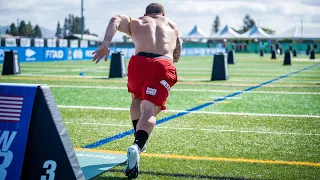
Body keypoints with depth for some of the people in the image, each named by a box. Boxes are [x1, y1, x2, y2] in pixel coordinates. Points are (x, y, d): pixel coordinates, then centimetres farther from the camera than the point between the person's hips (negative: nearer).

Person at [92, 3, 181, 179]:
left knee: (137, 99, 30)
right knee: (149, 111, -10)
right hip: (164, 66, 0)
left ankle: (139, 142, 26)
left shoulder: (135, 22, 28)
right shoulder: (172, 25, 34)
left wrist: (105, 44, -8)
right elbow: (176, 57, 39)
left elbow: (116, 20, 4)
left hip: (139, 62, 1)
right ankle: (137, 146, -37)